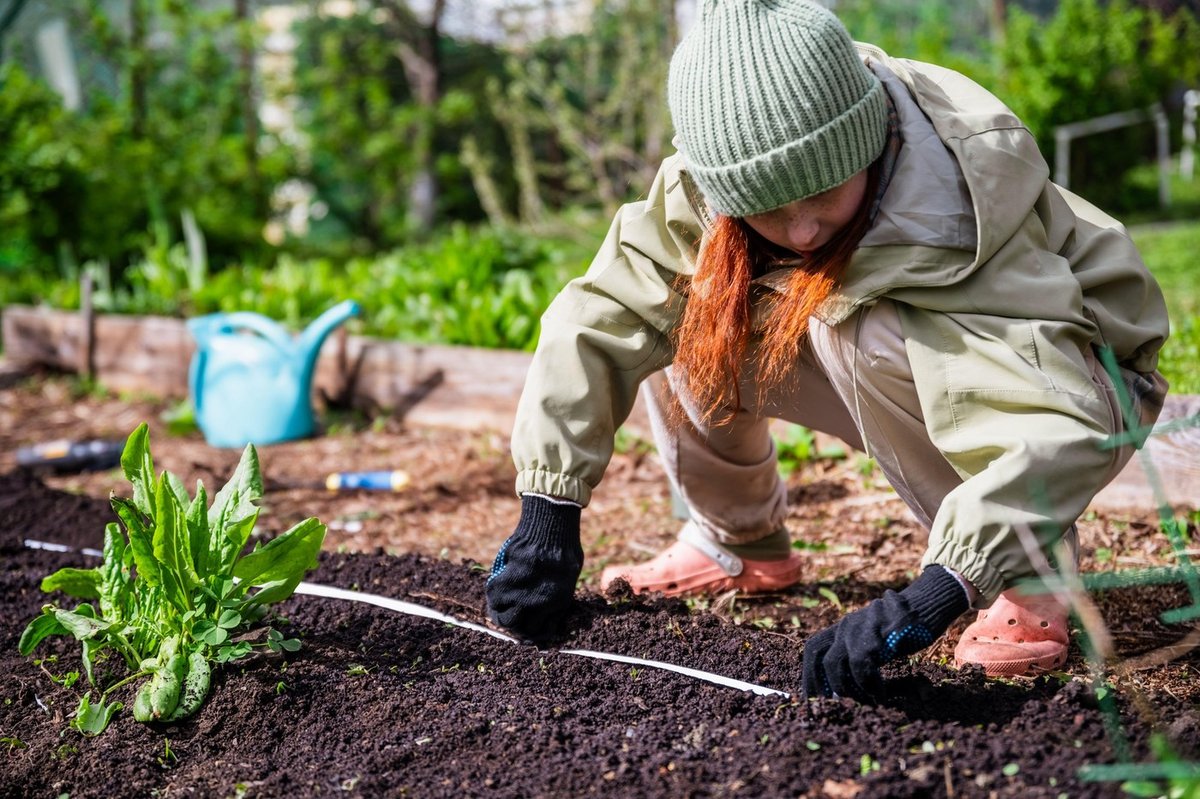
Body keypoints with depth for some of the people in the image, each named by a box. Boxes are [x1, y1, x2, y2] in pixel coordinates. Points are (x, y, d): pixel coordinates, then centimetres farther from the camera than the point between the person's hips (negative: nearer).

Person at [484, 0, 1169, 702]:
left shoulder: (953, 210, -36)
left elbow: (1061, 422, -45)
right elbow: (598, 315, -18)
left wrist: (929, 598, -55)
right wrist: (547, 514, -25)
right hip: (910, 389, 5)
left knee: (864, 332, -36)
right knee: (682, 316, -13)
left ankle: (1033, 580, -17)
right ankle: (743, 547, 9)